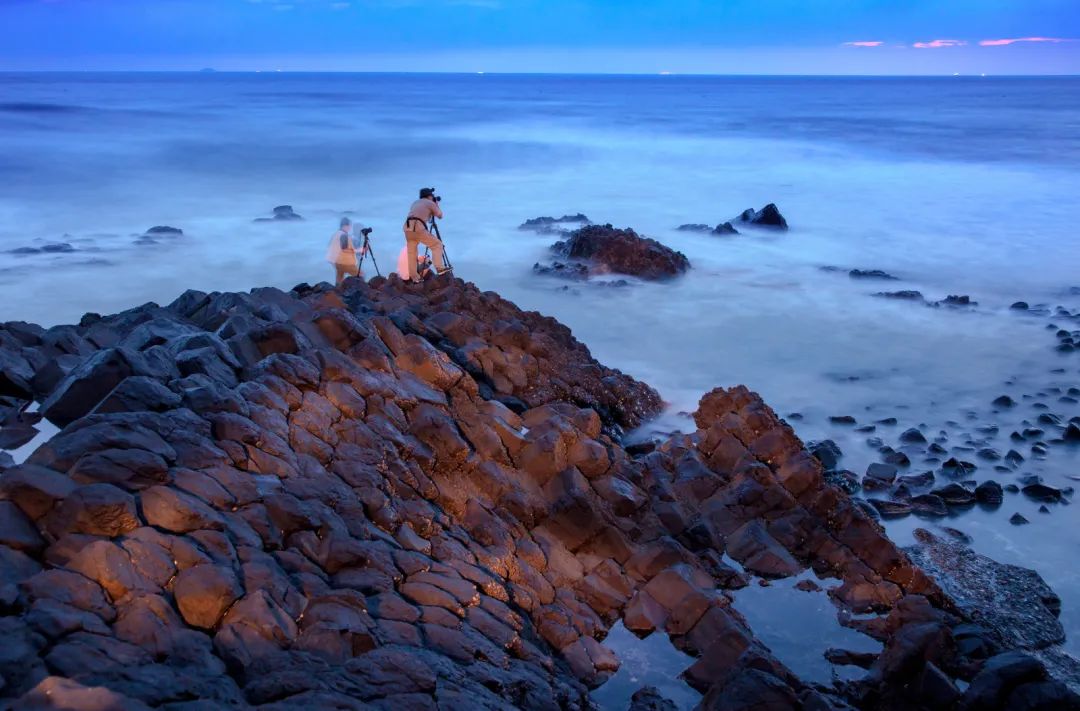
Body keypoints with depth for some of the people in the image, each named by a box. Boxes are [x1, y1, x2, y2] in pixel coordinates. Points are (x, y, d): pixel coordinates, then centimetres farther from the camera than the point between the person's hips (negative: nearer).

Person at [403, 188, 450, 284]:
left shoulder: (415, 203, 28)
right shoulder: (430, 203, 11)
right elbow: (440, 215, 18)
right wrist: (437, 205, 32)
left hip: (408, 228, 6)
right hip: (418, 228, -6)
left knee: (412, 253, 11)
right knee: (437, 245, 3)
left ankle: (414, 277, 7)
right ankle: (440, 268, -11)